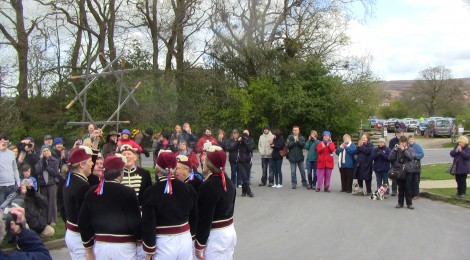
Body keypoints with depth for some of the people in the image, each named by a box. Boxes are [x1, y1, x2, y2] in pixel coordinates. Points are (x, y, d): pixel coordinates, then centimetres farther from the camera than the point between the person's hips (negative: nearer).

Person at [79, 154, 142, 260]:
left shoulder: (91, 192, 0)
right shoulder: (128, 193, -14)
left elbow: (83, 221, 5)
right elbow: (135, 222, -14)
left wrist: (89, 249, 14)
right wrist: (140, 239, 5)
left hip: (100, 246, 4)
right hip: (124, 247, -4)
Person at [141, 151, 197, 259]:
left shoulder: (151, 192, -13)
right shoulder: (188, 188, -1)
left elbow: (148, 224, -12)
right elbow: (194, 217, 9)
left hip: (164, 244, -4)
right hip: (185, 241, 4)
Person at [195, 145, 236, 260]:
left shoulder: (208, 186, -21)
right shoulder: (227, 182, 5)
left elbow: (205, 218, -21)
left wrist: (199, 245, -14)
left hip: (215, 235, -8)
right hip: (230, 231, 9)